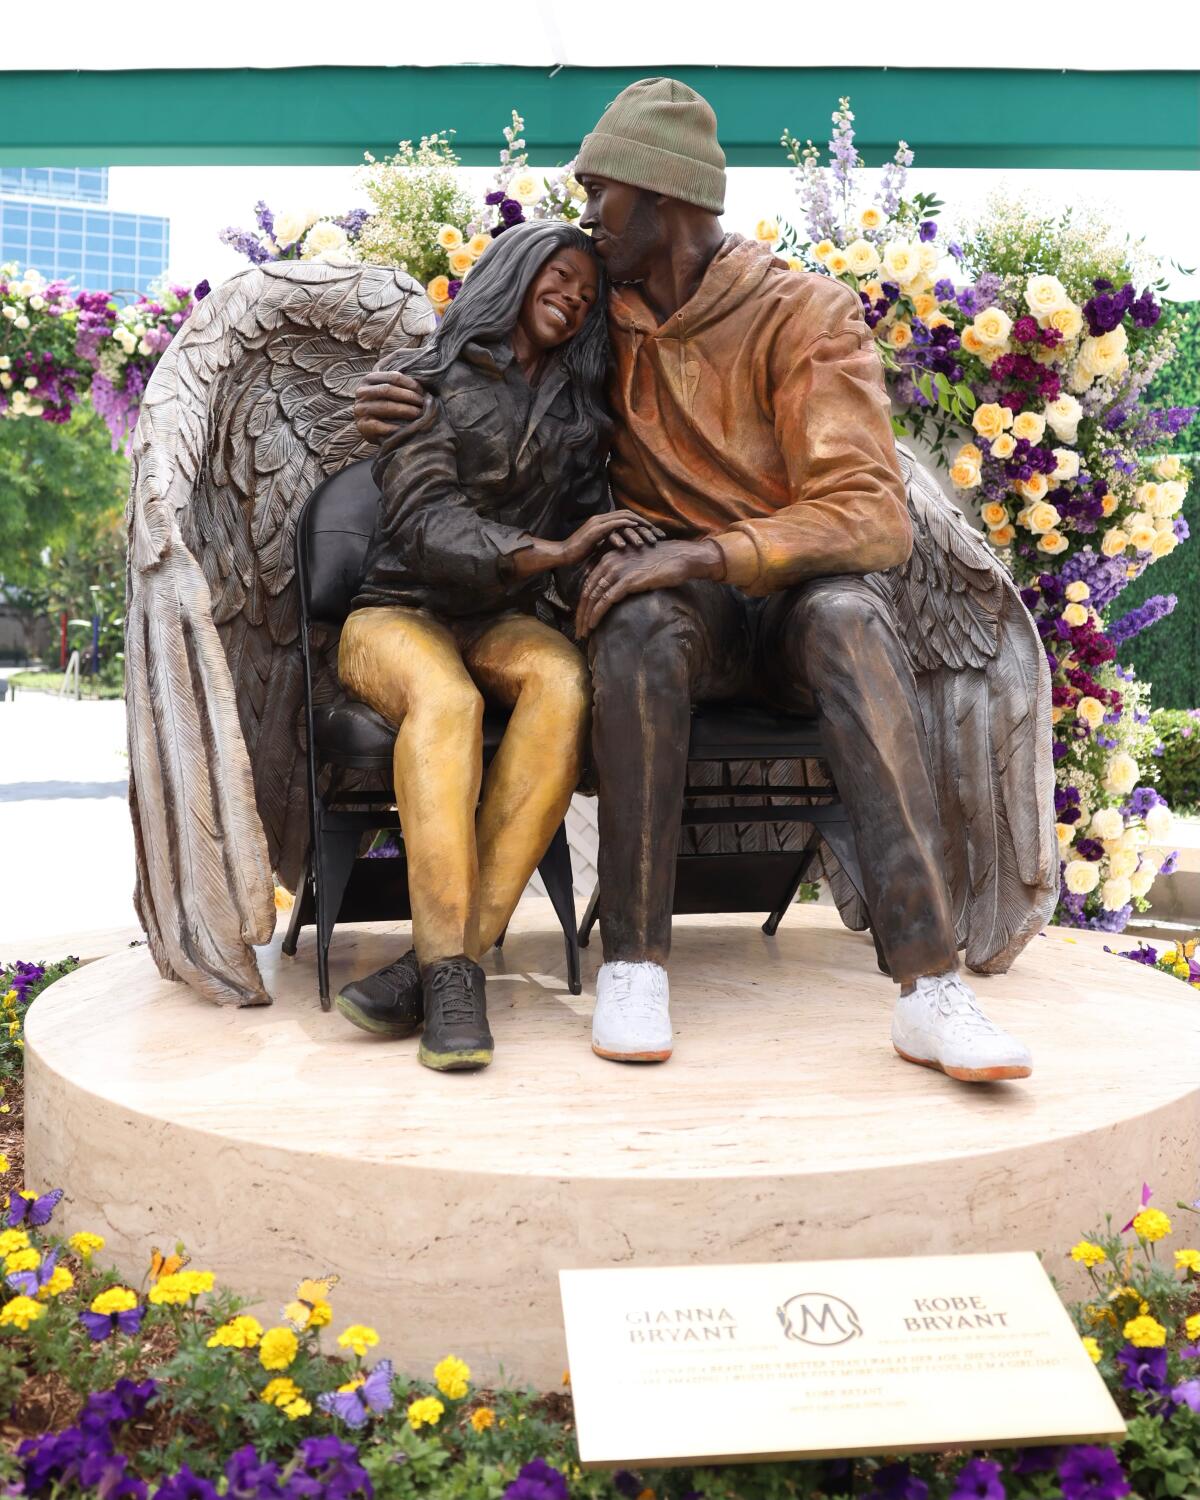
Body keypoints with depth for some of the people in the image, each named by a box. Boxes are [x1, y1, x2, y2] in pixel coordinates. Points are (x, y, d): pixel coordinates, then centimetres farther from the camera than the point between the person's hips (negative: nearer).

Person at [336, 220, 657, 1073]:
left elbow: (593, 525, 10)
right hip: (397, 613, -3)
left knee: (565, 683, -33)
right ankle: (450, 974, -41)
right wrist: (547, 552, -27)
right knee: (444, 699, -39)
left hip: (502, 620, 4)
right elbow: (425, 524, -13)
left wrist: (616, 560, -14)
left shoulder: (578, 412, 17)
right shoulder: (428, 380, 2)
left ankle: (446, 958, -37)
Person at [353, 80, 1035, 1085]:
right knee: (640, 618, -34)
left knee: (851, 614, -37)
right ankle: (634, 962, -33)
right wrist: (402, 409, -1)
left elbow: (872, 517, -18)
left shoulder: (808, 314, -7)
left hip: (799, 595, -2)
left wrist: (704, 554, -33)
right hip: (679, 609, 2)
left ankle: (931, 985, -44)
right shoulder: (607, 322, 8)